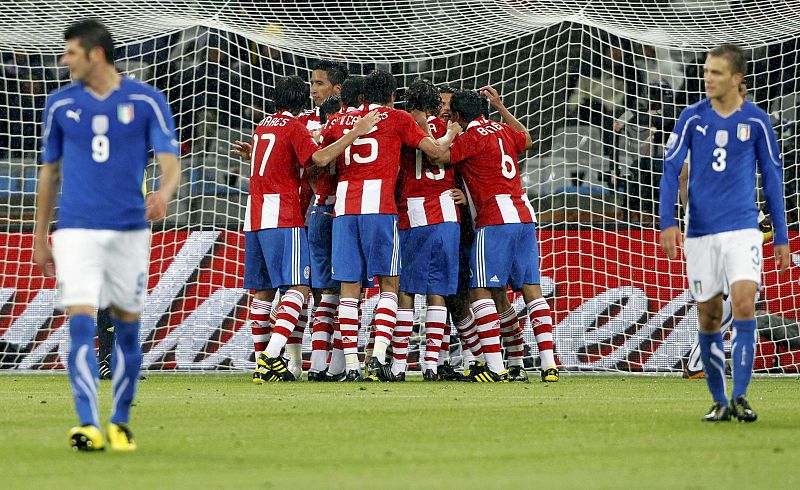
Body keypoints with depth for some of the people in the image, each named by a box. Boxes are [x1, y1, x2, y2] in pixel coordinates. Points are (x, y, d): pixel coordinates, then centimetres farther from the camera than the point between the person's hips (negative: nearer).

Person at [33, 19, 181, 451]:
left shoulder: (147, 101, -2)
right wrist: (40, 238, 14)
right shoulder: (60, 104, 5)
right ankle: (88, 426, -18)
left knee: (127, 329, 7)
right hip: (77, 231, 0)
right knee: (80, 323, -14)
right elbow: (49, 172, 13)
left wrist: (164, 193, -31)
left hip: (130, 231, 0)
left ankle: (121, 422, 22)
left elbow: (171, 163, -8)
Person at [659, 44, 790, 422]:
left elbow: (772, 177, 8)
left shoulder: (756, 121, 2)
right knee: (708, 317, 4)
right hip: (701, 232, 1)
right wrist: (667, 222, -12)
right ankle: (719, 401, 15)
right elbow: (671, 169, 1)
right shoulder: (692, 117, 2)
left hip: (742, 229, -1)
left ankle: (740, 396, -14)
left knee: (744, 303, -18)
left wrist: (781, 236, 7)